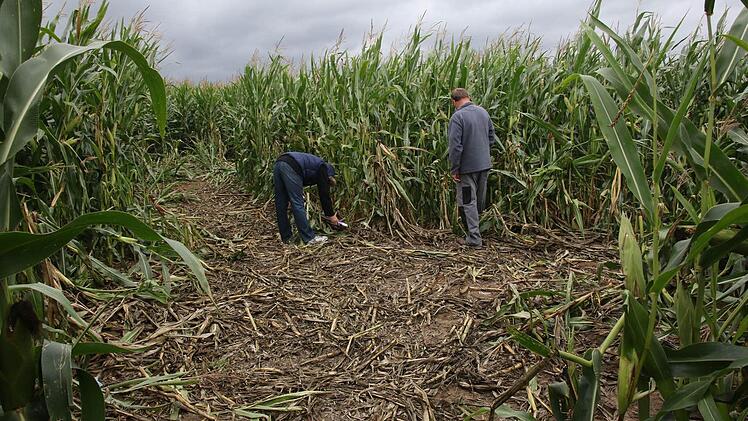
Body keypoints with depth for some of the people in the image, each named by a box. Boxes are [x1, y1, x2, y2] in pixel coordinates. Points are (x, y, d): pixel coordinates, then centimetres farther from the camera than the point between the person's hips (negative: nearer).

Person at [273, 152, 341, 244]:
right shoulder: (323, 168, 15)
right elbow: (324, 193, 9)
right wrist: (331, 215, 17)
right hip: (290, 168, -8)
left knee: (281, 205, 12)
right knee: (298, 204, -3)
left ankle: (286, 238, 21)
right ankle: (309, 238, 3)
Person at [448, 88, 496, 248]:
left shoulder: (457, 117, -18)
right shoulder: (483, 112, 5)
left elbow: (455, 146, -21)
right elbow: (492, 138, 12)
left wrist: (454, 170, -14)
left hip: (468, 167, -7)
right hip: (485, 164, 7)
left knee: (468, 202, 2)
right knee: (480, 200, 18)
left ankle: (474, 238, 5)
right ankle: (474, 227, 35)